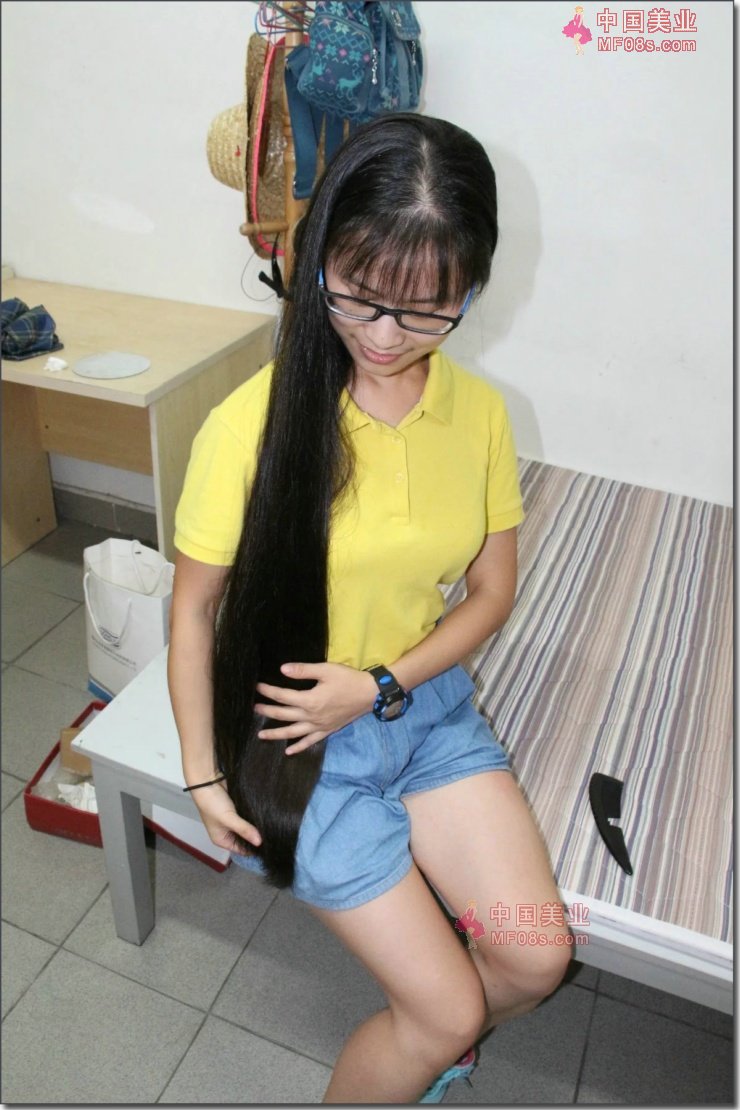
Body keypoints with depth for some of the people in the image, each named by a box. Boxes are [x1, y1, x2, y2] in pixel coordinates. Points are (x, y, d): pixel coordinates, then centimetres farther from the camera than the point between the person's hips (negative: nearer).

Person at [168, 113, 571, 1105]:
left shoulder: (480, 413, -8)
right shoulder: (252, 423, -21)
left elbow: (493, 591, 0)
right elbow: (194, 604, -10)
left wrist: (381, 685, -13)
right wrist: (202, 772, -9)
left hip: (429, 705, 4)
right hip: (298, 739, -4)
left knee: (538, 960, 0)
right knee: (446, 1011, -3)